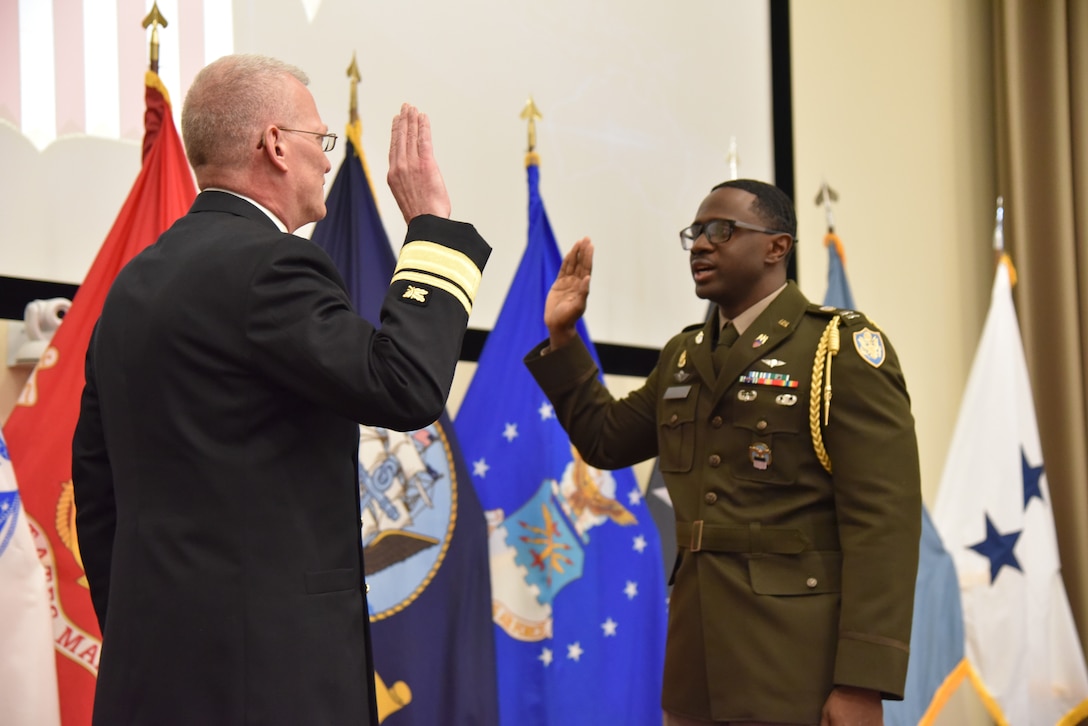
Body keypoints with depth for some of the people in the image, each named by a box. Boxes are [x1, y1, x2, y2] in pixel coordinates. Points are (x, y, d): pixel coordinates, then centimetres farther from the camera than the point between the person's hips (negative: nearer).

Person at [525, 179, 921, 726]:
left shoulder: (843, 348, -8)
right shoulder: (683, 356, 14)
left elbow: (882, 522, -14)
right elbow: (606, 441, 26)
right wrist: (561, 337, 13)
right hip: (697, 663, 6)